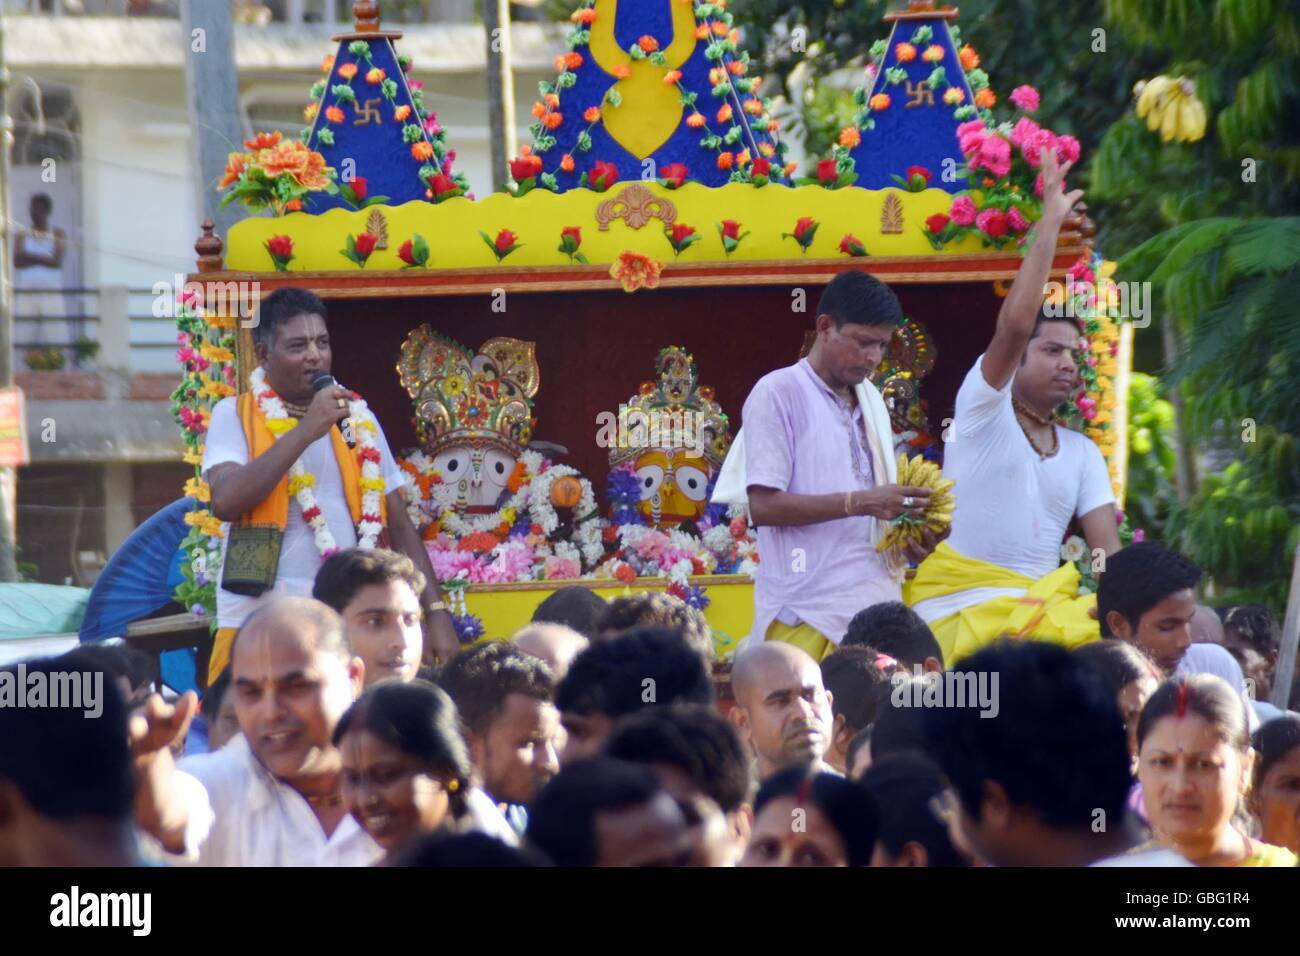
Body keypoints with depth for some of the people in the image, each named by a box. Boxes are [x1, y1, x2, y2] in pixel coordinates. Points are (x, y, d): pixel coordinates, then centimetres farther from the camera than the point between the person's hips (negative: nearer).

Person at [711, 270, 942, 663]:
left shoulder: (870, 400, 19)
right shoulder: (779, 394, -3)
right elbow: (763, 505, -11)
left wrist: (908, 541, 1)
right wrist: (859, 502, -18)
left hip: (875, 600, 6)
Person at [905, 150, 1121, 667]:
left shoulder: (1082, 453, 18)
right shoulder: (985, 409, 3)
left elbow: (1107, 548, 8)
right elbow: (1014, 324, -13)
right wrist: (1050, 223, -11)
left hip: (1040, 605, 5)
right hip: (964, 603, -5)